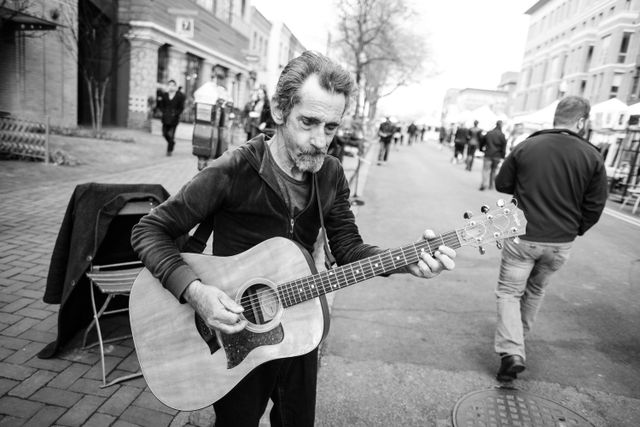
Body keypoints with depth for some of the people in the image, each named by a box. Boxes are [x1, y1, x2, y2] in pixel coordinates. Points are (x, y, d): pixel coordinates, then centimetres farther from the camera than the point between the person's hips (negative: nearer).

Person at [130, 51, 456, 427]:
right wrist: (194, 291, -32)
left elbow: (347, 247, -2)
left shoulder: (331, 174, -5)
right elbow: (149, 230, -17)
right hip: (236, 336, -4)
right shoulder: (234, 171, -22)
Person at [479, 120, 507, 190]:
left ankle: (484, 184, -18)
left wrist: (481, 149, 27)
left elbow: (482, 141, 12)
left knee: (486, 169, -2)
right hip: (497, 156, 0)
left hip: (488, 155, 1)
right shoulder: (501, 135, -4)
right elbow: (504, 145, -5)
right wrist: (503, 155, 1)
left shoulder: (488, 133, 4)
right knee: (493, 170, 12)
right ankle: (490, 185, 16)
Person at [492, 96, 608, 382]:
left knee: (509, 291, 8)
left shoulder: (526, 147, -8)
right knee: (536, 290, 23)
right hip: (561, 243, 2)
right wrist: (574, 230, 15)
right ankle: (519, 336, 41)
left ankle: (511, 352, -6)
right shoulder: (592, 157, -6)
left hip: (523, 237, -2)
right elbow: (595, 206, -2)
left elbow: (502, 185, 2)